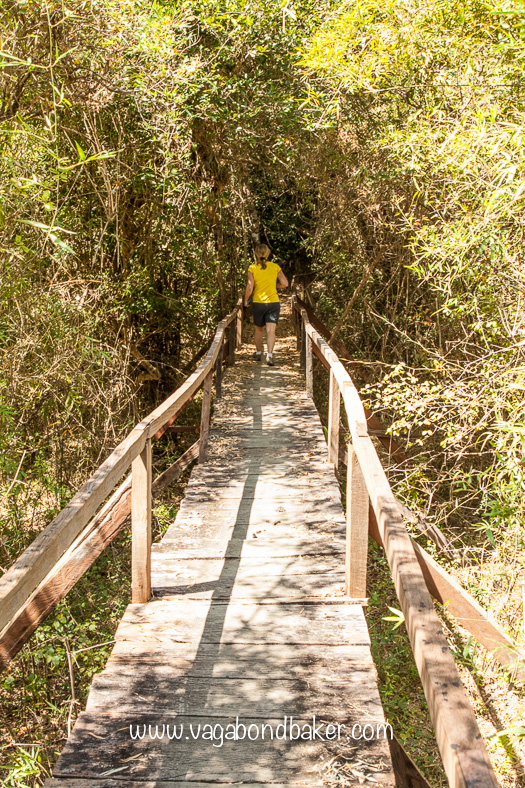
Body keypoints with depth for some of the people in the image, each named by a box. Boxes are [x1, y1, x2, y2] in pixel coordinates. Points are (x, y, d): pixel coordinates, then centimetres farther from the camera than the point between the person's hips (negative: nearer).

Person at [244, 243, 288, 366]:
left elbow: (249, 287, -12)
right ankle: (269, 355, -22)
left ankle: (258, 353, 34)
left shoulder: (252, 268, -6)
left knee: (259, 329, 20)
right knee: (271, 330, -6)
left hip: (258, 302, 0)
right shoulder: (275, 267, 0)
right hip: (273, 302, 0)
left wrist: (246, 300, 3)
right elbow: (285, 283, -3)